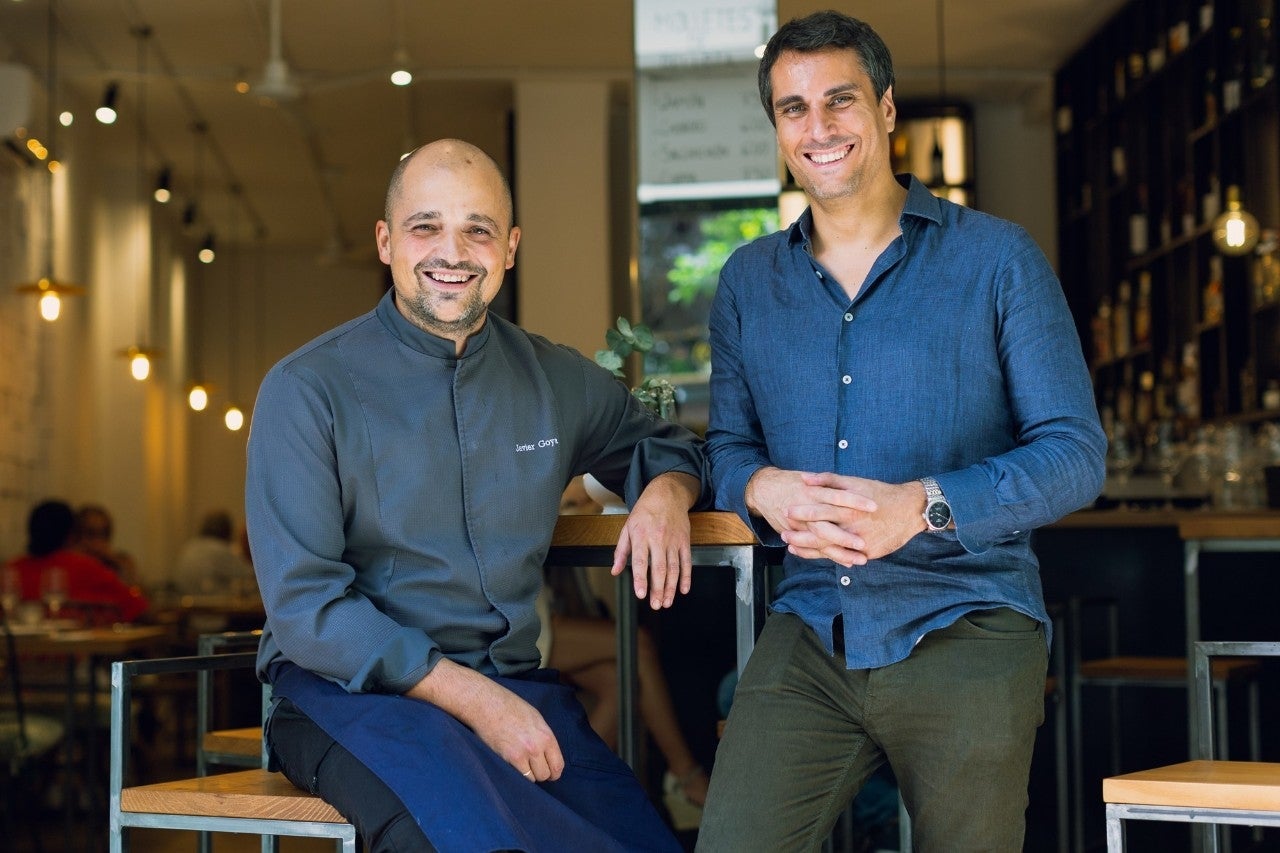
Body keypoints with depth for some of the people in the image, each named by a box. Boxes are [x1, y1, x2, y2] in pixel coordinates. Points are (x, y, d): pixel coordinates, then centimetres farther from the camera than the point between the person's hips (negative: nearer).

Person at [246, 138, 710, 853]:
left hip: (515, 681, 5)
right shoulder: (307, 391, -3)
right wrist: (470, 696, -18)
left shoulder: (556, 380, 11)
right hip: (351, 687, -4)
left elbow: (663, 443, 30)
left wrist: (667, 490, 4)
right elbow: (306, 607, -8)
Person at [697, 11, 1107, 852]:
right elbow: (729, 443, 16)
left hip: (966, 630, -2)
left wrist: (923, 506, -20)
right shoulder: (748, 282, 12)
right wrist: (765, 490, -9)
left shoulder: (997, 260, -1)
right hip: (810, 633, 3)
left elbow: (1076, 453, -5)